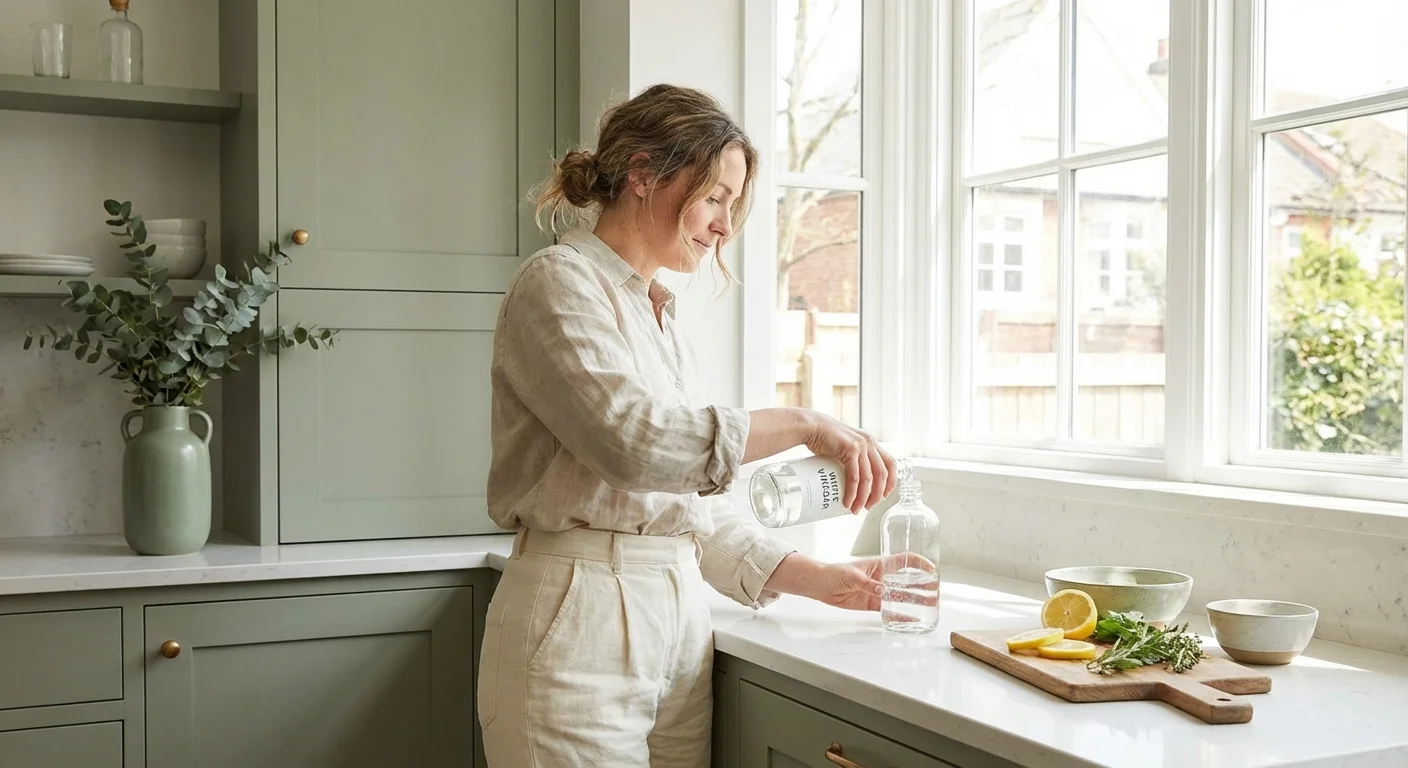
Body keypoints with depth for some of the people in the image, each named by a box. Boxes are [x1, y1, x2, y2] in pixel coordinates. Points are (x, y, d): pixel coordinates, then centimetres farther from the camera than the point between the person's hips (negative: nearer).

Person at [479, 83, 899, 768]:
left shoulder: (659, 317, 19)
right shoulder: (559, 282, -6)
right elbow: (636, 440, -22)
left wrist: (820, 580, 11)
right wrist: (803, 425, -16)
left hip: (678, 627, 8)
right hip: (577, 629, -7)